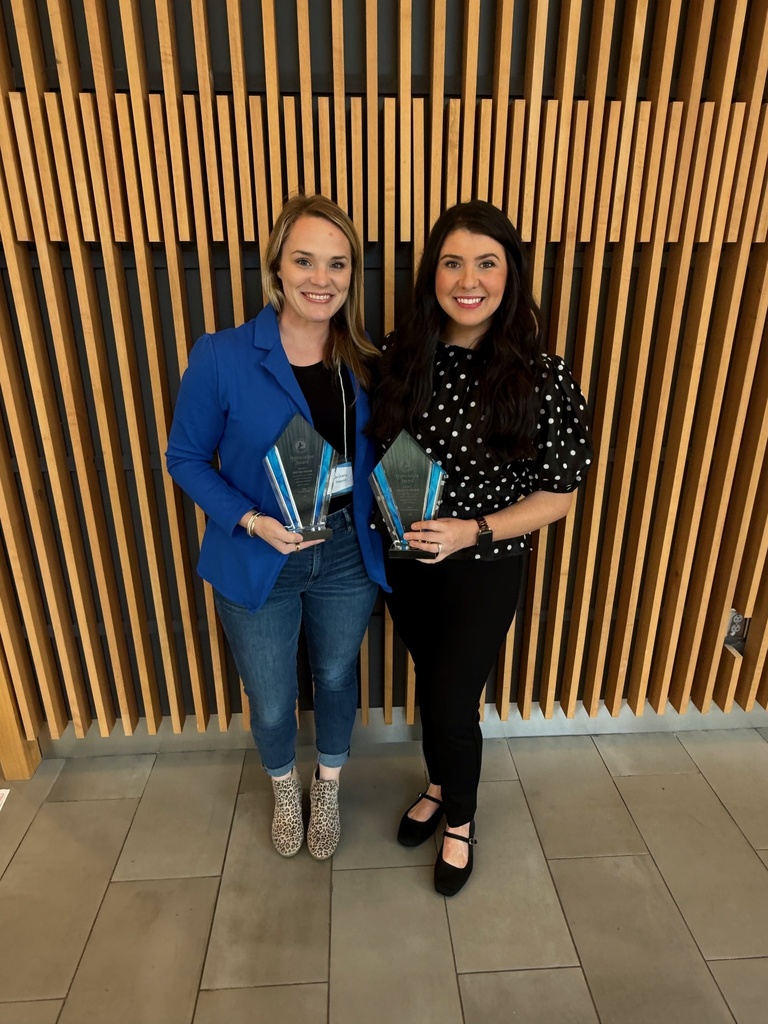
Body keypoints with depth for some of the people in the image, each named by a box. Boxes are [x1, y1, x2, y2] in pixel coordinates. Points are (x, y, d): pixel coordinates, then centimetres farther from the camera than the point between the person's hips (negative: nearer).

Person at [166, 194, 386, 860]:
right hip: (257, 564, -2)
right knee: (271, 704, 16)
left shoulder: (365, 365, -6)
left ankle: (327, 788, 54)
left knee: (336, 679, 23)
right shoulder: (221, 358, -16)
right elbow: (186, 458, -8)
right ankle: (285, 789, 52)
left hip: (347, 556, 3)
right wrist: (252, 521, -22)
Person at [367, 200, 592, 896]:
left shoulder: (543, 378, -18)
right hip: (404, 559, 4)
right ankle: (441, 786, 52)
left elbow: (556, 497, -12)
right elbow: (371, 447, 5)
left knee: (451, 701, 6)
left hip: (484, 570, -3)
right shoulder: (399, 356, -8)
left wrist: (473, 530, -24)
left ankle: (460, 818, 40)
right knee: (432, 680, 22)